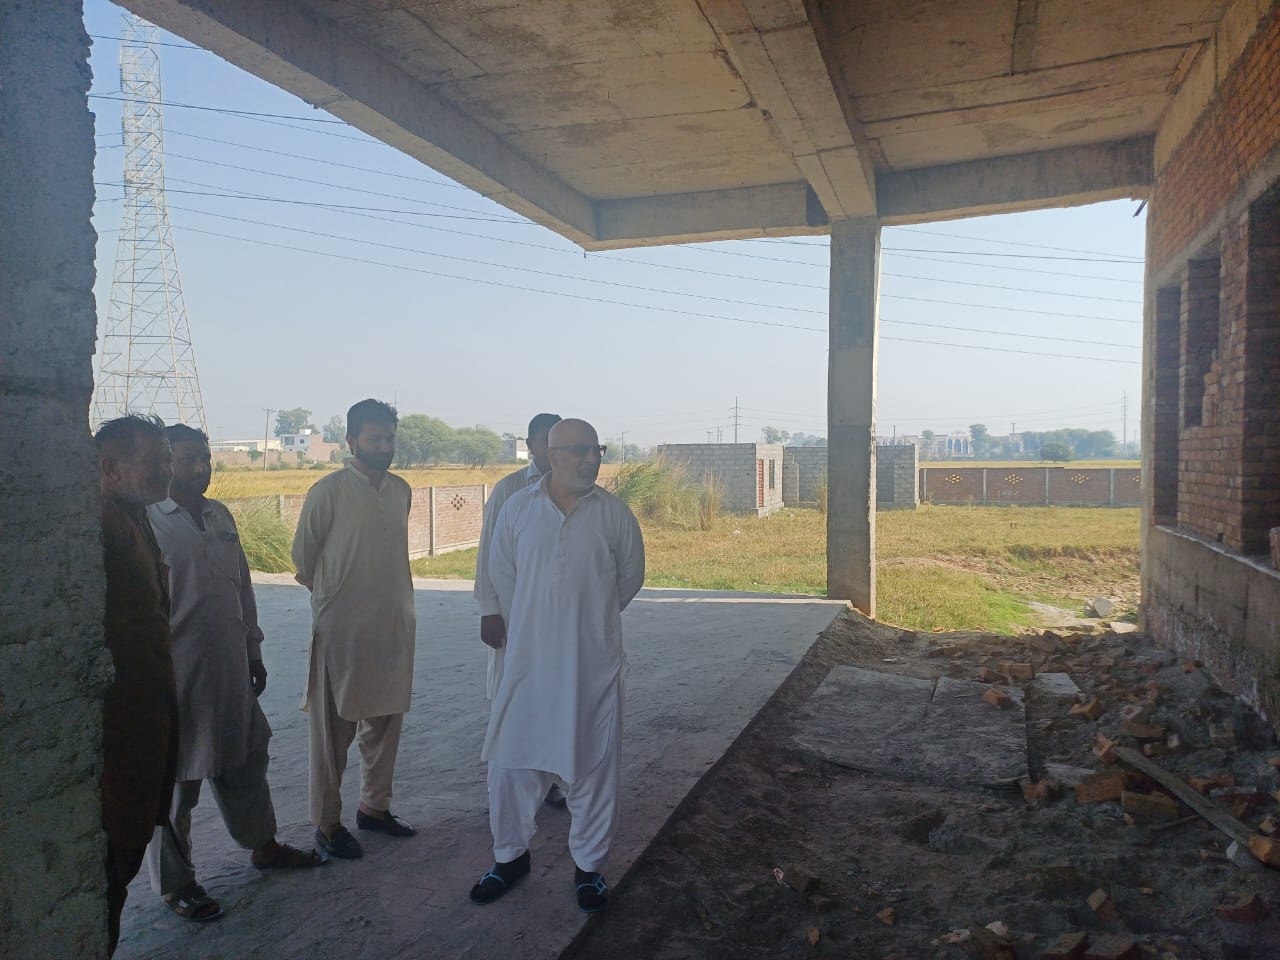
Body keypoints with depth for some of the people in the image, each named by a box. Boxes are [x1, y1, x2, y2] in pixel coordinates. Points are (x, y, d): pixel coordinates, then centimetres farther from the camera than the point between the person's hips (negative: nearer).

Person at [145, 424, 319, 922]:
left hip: (230, 669, 7)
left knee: (244, 759, 20)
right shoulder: (147, 521, -12)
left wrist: (253, 651, 17)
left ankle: (262, 844, 39)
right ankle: (173, 881, 25)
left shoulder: (220, 515, 9)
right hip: (178, 672, -7)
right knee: (177, 774, 7)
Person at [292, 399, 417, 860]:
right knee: (334, 727, 5)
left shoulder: (401, 490, 6)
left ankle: (374, 805, 30)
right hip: (341, 627, -5)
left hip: (394, 623, 6)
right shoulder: (327, 492, -11)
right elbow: (303, 559, -1)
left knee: (385, 720, 14)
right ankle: (327, 822, 19)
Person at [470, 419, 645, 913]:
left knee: (592, 766, 9)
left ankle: (589, 866, 29)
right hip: (528, 662, 1)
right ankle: (510, 855, 33)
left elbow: (630, 576, 9)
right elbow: (501, 573, 9)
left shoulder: (614, 513, -4)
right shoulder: (518, 507, -2)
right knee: (511, 761, 10)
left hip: (593, 665, -1)